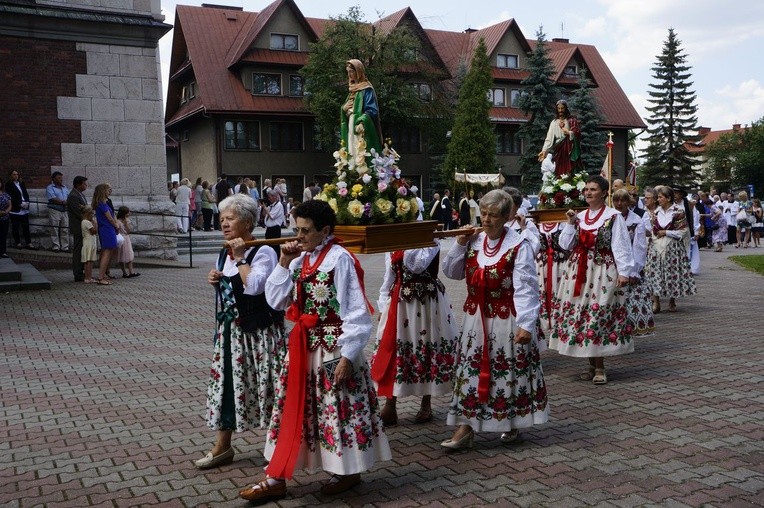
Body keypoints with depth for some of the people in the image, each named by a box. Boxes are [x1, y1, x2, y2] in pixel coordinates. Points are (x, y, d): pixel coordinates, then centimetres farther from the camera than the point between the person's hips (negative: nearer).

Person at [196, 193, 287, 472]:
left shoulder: (263, 252, -13)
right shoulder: (225, 253, 11)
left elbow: (254, 286, -27)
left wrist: (240, 258, -20)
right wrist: (216, 282, 2)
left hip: (259, 331, -8)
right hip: (230, 330, 8)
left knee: (266, 383, 0)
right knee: (225, 382, 11)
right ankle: (222, 446, 24)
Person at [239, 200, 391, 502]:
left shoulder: (340, 259, -14)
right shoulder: (300, 259, 8)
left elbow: (356, 313, -15)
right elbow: (276, 301, 7)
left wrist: (347, 354, -17)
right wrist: (284, 264, -2)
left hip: (333, 346, -7)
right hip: (304, 345, 8)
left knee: (338, 407, 4)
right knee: (291, 407, 9)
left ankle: (348, 471, 23)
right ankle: (277, 478, 18)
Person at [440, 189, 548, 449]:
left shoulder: (519, 246, -13)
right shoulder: (474, 242, 5)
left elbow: (525, 289, -17)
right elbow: (451, 272, 10)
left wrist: (525, 324, -22)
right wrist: (460, 244, -2)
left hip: (506, 322, -5)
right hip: (476, 320, 5)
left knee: (509, 371, 9)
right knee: (471, 370, 5)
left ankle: (512, 423, 29)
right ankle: (465, 427, 11)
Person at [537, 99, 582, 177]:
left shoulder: (572, 120, 7)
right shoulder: (554, 123, 10)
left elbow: (577, 134, -1)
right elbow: (549, 138, -1)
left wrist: (568, 133, -15)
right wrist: (544, 150, -13)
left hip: (570, 151, -1)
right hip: (558, 151, 1)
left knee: (570, 172, -9)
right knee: (559, 173, -5)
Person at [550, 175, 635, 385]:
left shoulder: (613, 216, -3)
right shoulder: (579, 216, 13)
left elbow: (621, 246, -7)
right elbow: (565, 244, 10)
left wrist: (623, 272, -12)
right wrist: (570, 223, 0)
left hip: (603, 272, -5)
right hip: (578, 273, 6)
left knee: (598, 316, -8)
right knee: (578, 315, 4)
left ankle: (599, 367, 1)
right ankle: (592, 365, 15)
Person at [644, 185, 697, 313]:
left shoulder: (679, 212, -4)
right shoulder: (656, 212, 9)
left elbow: (683, 231, -7)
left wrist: (666, 232, -10)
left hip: (673, 247, -3)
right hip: (656, 247, 3)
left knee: (673, 273, 3)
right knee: (655, 273, -3)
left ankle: (672, 302, 17)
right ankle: (656, 302, 1)